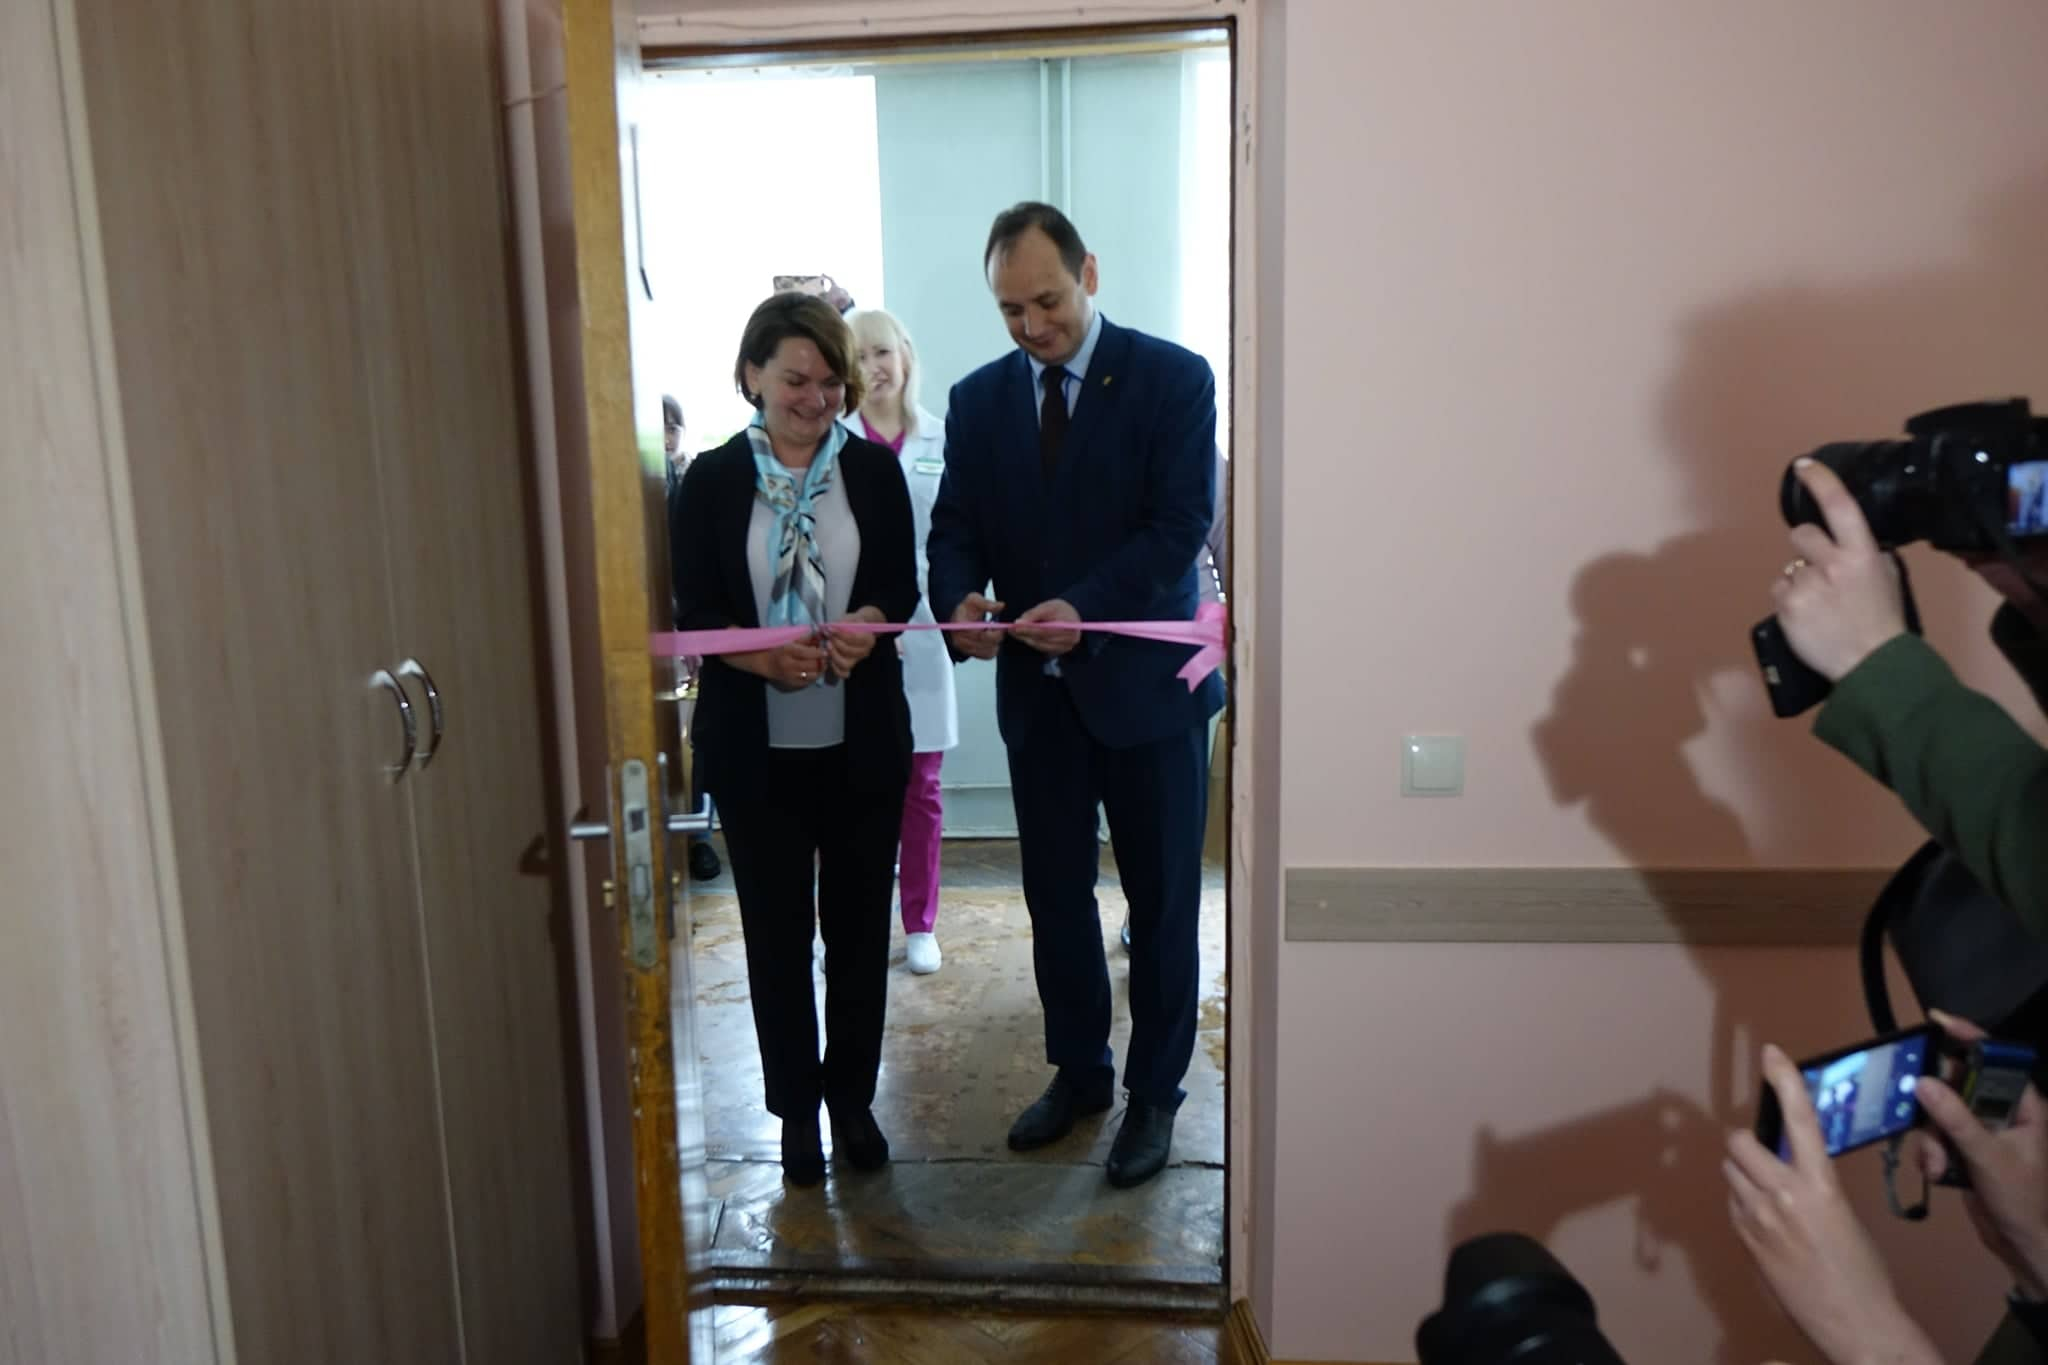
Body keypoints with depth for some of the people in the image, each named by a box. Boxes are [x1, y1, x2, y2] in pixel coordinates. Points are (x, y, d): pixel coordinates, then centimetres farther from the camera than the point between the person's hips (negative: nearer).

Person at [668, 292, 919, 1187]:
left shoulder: (874, 470, 1)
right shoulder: (712, 480, -2)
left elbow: (902, 584, 1)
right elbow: (695, 612, -4)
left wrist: (866, 624, -22)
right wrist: (764, 656, -23)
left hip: (862, 738, 1)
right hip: (754, 743, -1)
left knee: (858, 919, 11)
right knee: (776, 926, 9)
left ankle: (852, 1096, 30)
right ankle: (796, 1107, 26)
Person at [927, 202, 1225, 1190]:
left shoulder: (1173, 378, -7)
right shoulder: (979, 398, 6)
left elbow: (1181, 523, -14)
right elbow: (954, 528, 4)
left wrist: (1084, 606, -28)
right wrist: (960, 598, -18)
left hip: (1144, 678, -4)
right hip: (1036, 688, 4)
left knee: (1160, 901, 7)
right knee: (1055, 895, 14)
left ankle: (1155, 1091, 24)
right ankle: (1078, 1070, 33)